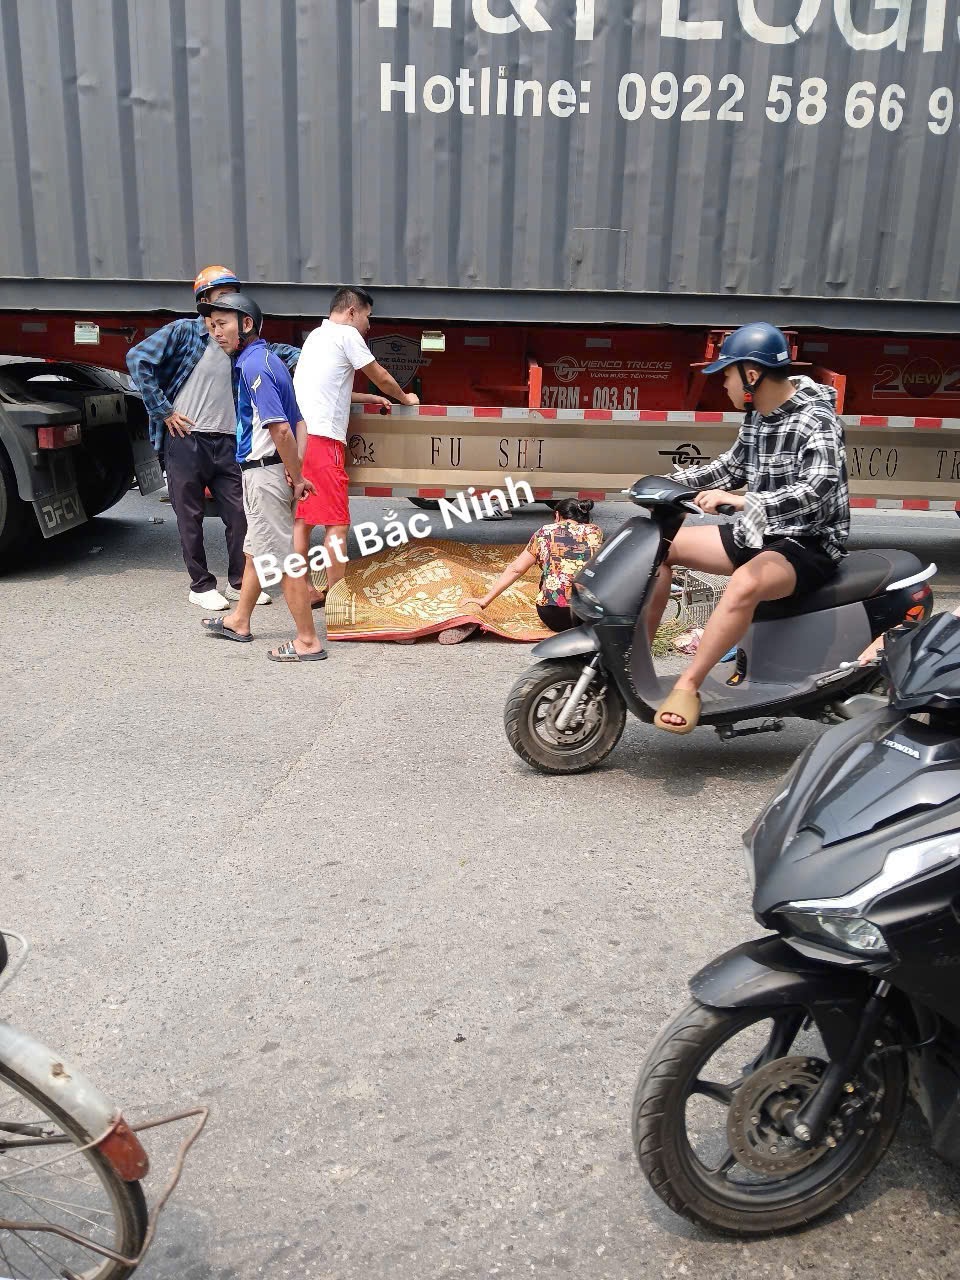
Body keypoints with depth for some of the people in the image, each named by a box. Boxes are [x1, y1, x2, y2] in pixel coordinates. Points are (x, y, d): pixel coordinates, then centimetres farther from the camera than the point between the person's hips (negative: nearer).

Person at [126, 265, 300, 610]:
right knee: (190, 516, 3)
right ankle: (201, 586, 14)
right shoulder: (183, 332, -4)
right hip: (185, 439, -5)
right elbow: (137, 358, -10)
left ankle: (238, 582, 17)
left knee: (239, 513, 4)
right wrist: (163, 410, -11)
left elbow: (275, 352, 20)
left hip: (226, 442, 5)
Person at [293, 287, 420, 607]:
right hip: (322, 436, -9)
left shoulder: (316, 335, 26)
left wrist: (368, 398, 33)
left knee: (303, 517, 9)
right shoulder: (346, 334, 0)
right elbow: (381, 376, 8)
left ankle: (303, 592, 13)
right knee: (336, 521, -6)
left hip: (298, 435, 9)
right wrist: (405, 398, 25)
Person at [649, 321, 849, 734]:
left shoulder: (815, 421, -19)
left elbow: (819, 489, -34)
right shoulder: (757, 415, 5)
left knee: (746, 584, -40)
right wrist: (672, 482, 8)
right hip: (760, 534, 9)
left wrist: (741, 502, -42)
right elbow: (734, 467, 20)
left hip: (809, 544, -9)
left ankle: (687, 685, -29)